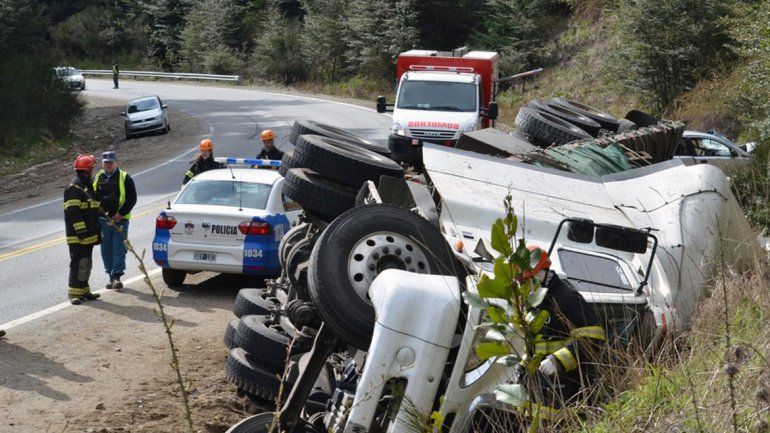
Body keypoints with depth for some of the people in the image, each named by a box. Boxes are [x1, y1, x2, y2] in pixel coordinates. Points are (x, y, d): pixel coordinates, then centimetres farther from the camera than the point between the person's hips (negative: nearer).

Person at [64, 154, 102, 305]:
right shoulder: (74, 188, -14)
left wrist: (96, 231, 27)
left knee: (86, 264, 14)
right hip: (77, 237, -10)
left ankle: (84, 291, 20)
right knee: (78, 263, -9)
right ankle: (74, 293, -5)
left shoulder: (87, 187, 19)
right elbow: (73, 213, -21)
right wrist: (81, 230, -23)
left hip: (88, 235, 10)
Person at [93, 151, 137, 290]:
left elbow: (132, 198, -2)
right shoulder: (97, 178, 11)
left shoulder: (124, 178, 0)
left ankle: (117, 275, -7)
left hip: (120, 219, -4)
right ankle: (111, 277, 15)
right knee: (106, 250, 7)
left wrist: (121, 213, -11)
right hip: (102, 220, 4)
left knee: (119, 248, -8)